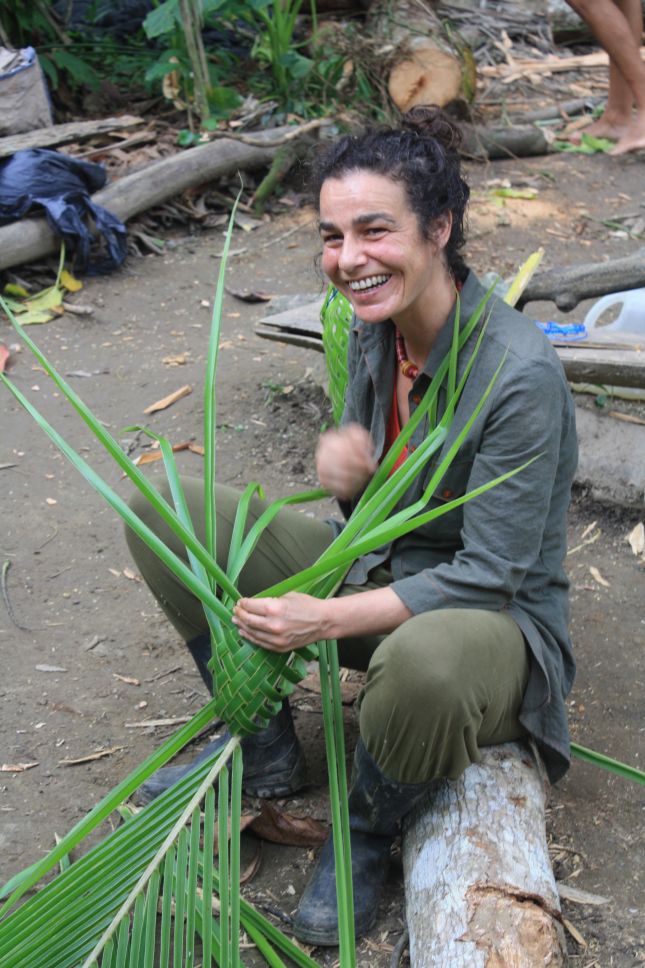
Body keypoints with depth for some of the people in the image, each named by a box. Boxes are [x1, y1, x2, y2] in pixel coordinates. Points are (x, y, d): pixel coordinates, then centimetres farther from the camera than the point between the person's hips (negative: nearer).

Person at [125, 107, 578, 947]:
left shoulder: (520, 373, -27)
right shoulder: (373, 330, -4)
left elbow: (490, 573, -24)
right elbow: (373, 502, 8)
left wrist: (326, 619, -27)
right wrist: (347, 472, -18)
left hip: (491, 618, -7)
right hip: (378, 567, 7)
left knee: (424, 662, -45)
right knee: (165, 509, -2)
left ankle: (370, 824, -7)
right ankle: (266, 749, 9)